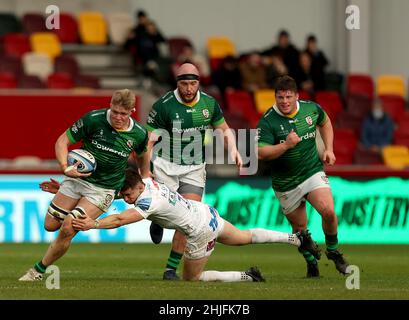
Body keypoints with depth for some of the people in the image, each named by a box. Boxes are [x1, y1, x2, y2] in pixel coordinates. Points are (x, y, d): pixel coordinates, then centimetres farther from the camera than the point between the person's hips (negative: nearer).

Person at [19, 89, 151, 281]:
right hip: (77, 178, 2)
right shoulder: (93, 119, -17)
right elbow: (63, 141, -9)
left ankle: (38, 271, -1)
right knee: (50, 225, 4)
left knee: (68, 229, -17)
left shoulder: (139, 134, -11)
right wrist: (65, 168, -24)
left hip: (104, 190, -2)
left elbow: (142, 154, 14)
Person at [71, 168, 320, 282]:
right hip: (207, 213, 9)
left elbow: (119, 220, -39)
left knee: (192, 279, 9)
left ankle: (246, 277, 4)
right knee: (244, 237, 30)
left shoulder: (147, 202, -29)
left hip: (200, 232, -9)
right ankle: (297, 238, 28)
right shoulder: (147, 182, -5)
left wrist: (93, 225, -41)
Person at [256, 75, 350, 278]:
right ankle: (311, 262, 32)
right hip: (286, 183, -1)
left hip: (313, 171, 1)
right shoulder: (268, 121, -16)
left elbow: (325, 123, 19)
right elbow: (261, 153, -23)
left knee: (328, 211, -19)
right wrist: (286, 145, -34)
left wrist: (328, 149, 9)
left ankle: (333, 251, 7)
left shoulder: (311, 109, -5)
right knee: (299, 227, 6)